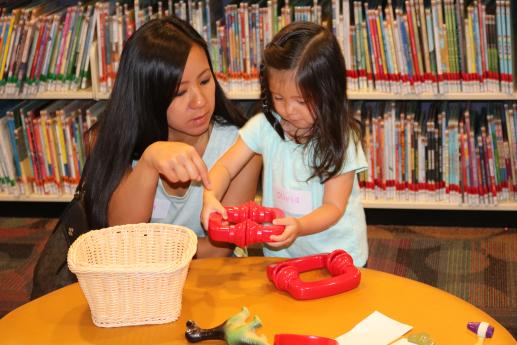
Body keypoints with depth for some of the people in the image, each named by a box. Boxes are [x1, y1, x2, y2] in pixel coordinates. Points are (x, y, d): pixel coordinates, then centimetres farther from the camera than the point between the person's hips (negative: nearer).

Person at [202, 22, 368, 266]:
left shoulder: (340, 139, -11)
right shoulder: (265, 126, -3)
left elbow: (334, 207, -11)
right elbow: (226, 166, -2)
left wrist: (299, 226, -31)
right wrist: (210, 197, -25)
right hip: (280, 252, -1)